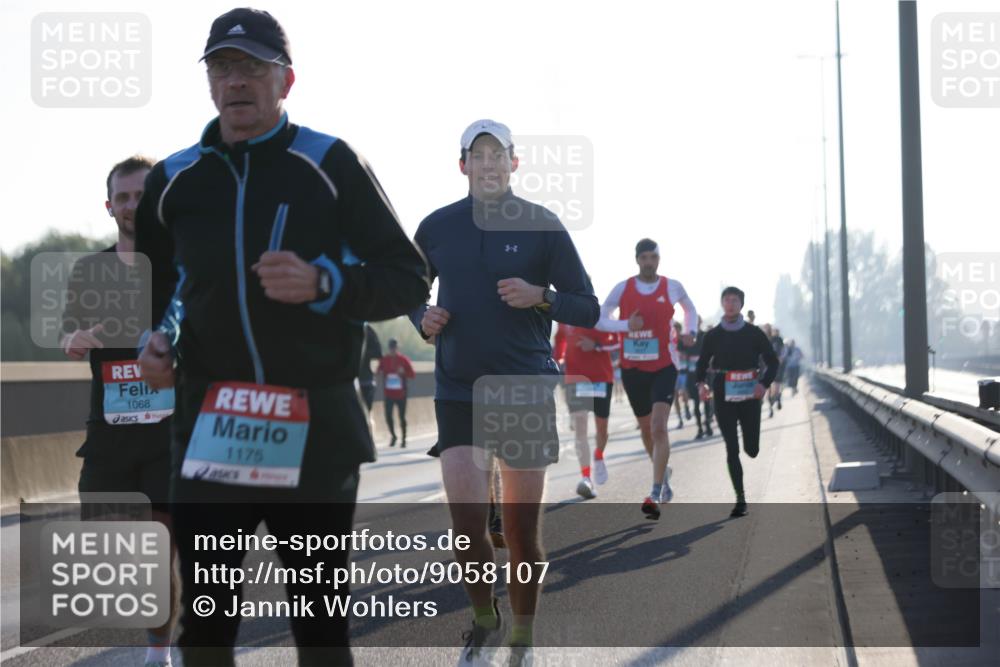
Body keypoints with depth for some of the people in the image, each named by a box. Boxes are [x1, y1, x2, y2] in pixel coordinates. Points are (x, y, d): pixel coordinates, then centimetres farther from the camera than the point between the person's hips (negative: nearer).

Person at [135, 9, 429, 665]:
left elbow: (409, 279, -1)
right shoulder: (174, 179, 8)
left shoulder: (331, 163, -2)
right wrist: (157, 338, 5)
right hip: (210, 426, 3)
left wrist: (323, 283, -18)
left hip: (316, 426, -2)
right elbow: (149, 281, 25)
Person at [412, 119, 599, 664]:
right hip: (458, 391, 1)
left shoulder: (543, 226, 0)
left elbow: (588, 310, 3)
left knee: (522, 531, 3)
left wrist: (540, 296, -16)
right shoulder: (437, 227, 5)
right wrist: (423, 318, -1)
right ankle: (484, 618, 16)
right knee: (467, 523, -11)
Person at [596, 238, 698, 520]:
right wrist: (626, 325, -15)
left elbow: (690, 309, 20)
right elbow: (600, 320, 3)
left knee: (659, 427, -17)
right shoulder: (623, 288, 0)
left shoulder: (672, 287, 0)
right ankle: (663, 478, 36)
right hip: (632, 368, 2)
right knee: (646, 429, 14)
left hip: (664, 367, -2)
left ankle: (656, 492, -19)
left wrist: (690, 332, 2)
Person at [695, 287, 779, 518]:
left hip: (749, 396, 0)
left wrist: (764, 384, -13)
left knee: (751, 449, 2)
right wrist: (700, 384, -11)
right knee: (732, 449, -4)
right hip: (724, 396, 0)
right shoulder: (713, 336, 4)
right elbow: (702, 363, 9)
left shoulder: (754, 333, 2)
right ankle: (740, 499, 2)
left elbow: (772, 362, 5)